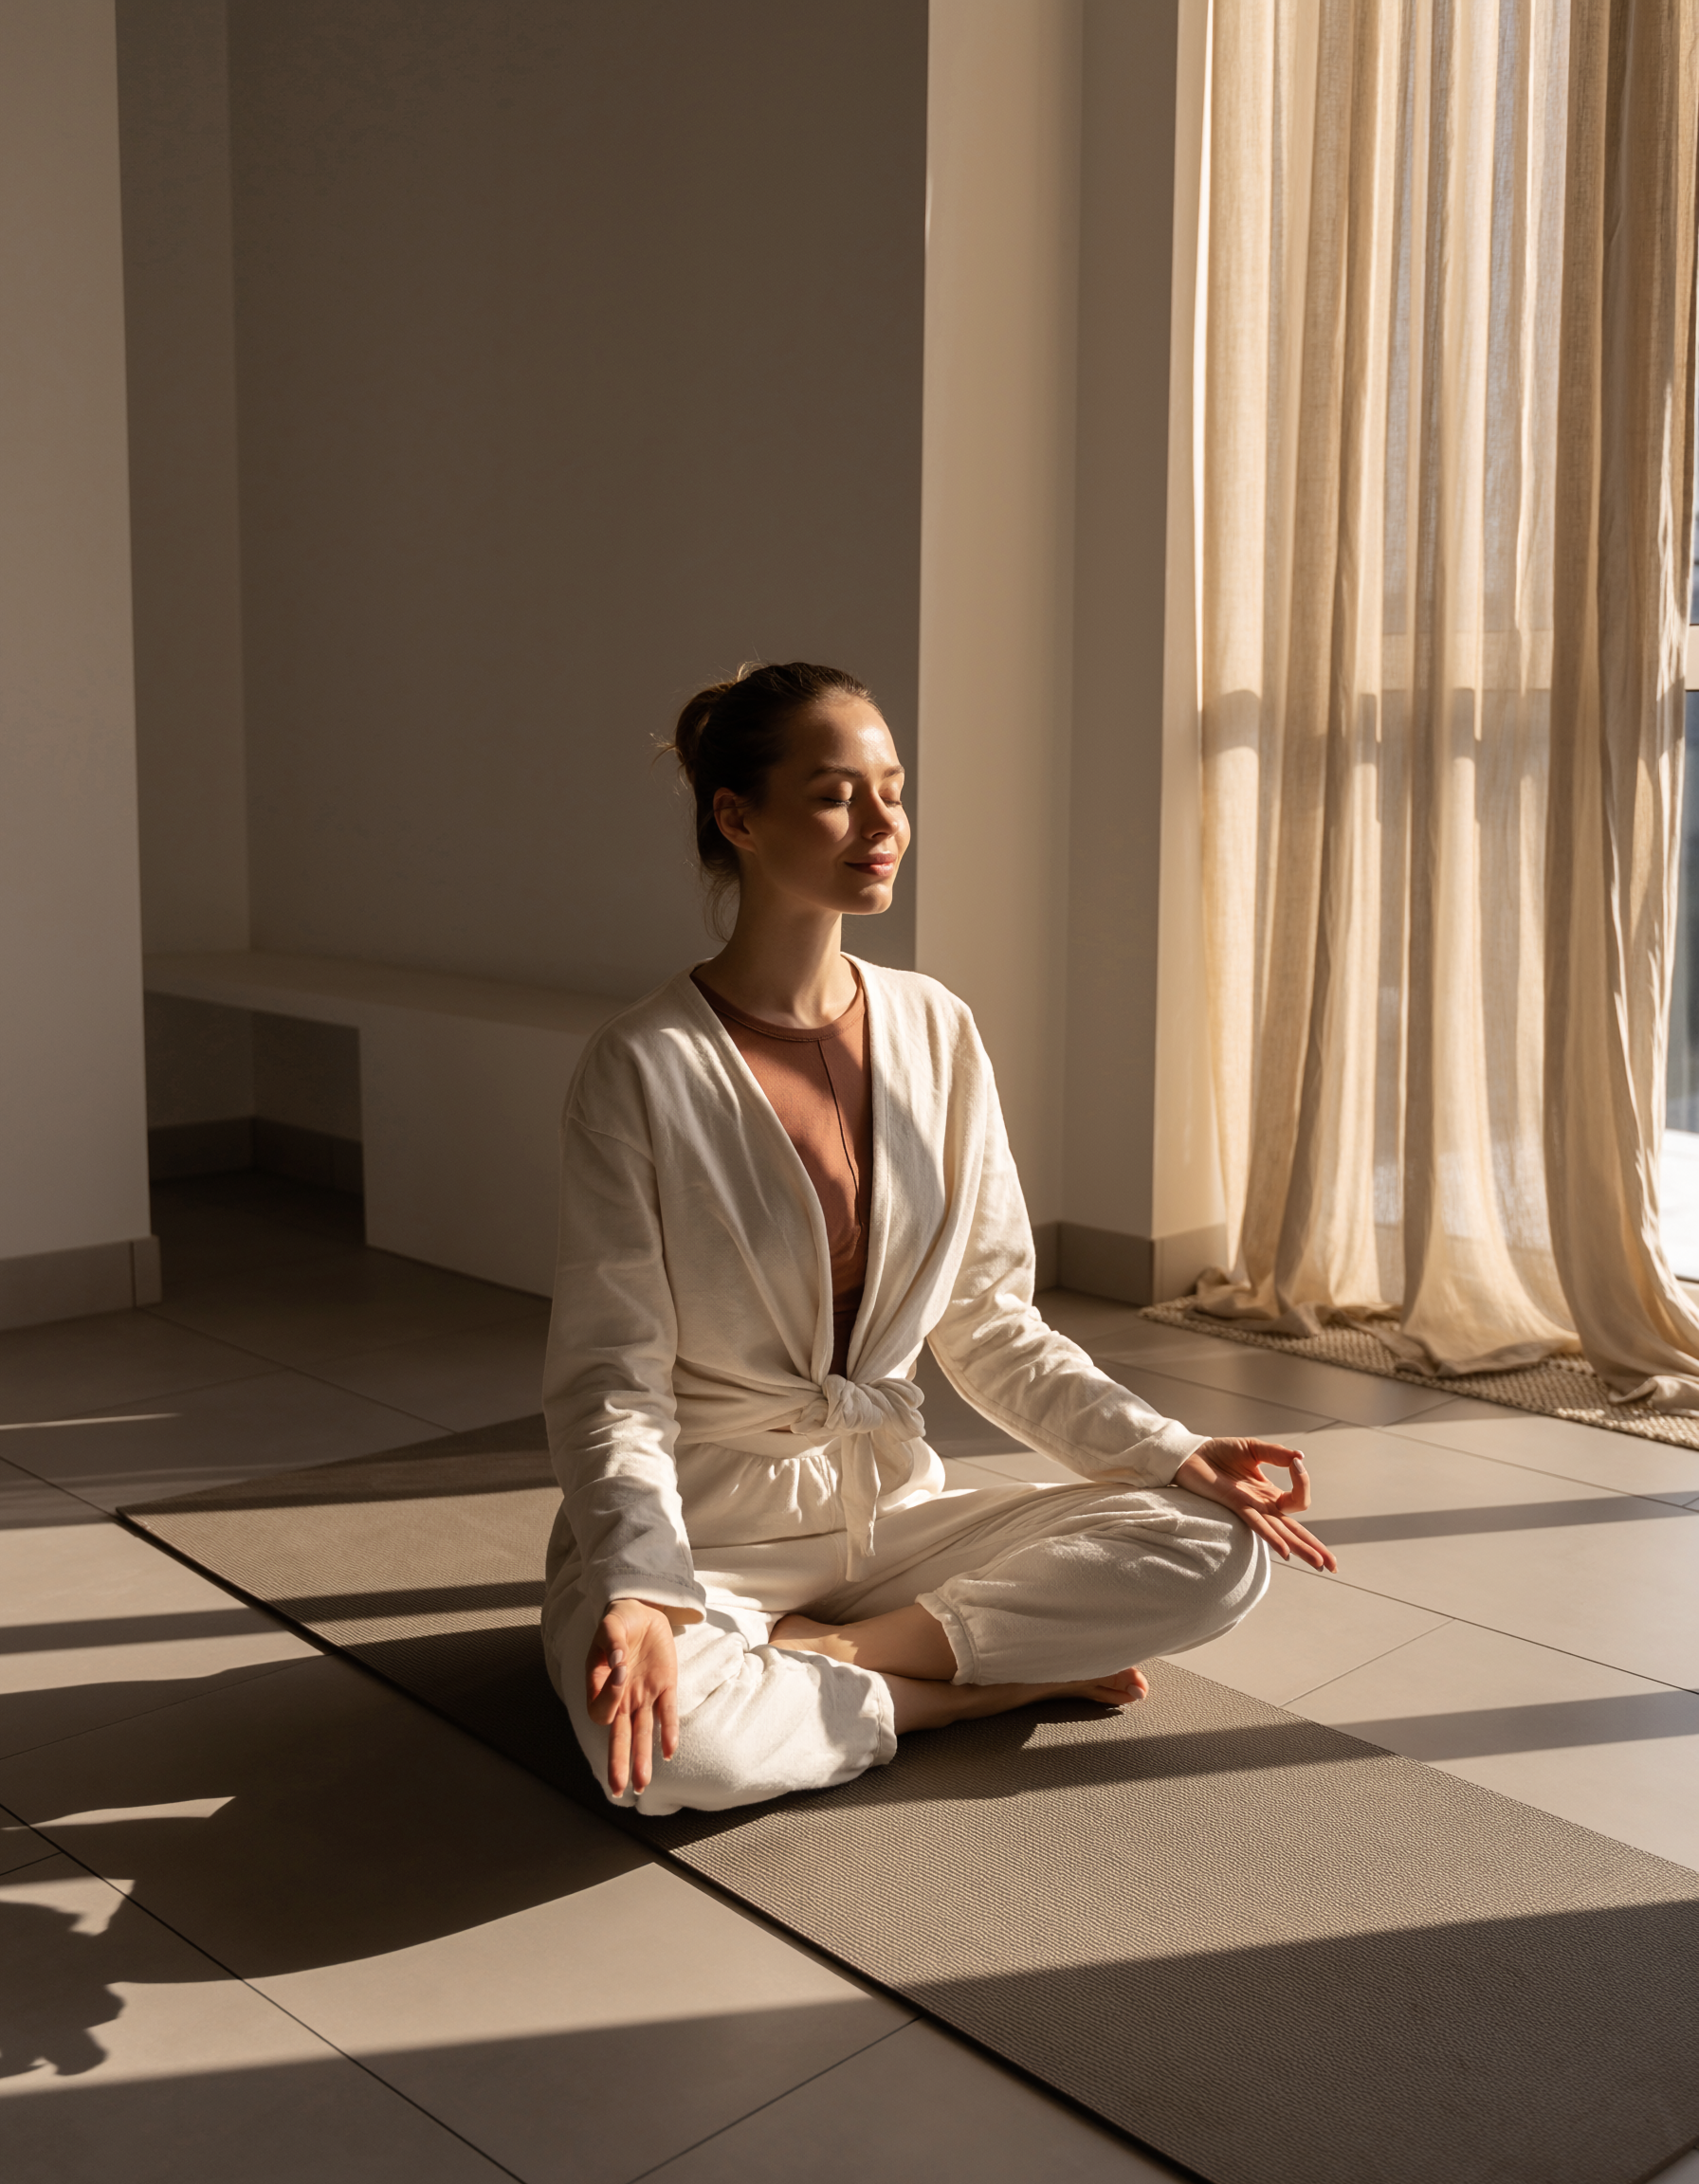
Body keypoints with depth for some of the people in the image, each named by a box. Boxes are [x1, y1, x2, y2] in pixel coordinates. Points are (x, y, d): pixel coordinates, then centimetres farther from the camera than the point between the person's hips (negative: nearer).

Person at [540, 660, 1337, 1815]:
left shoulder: (935, 1033, 1)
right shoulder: (643, 1069, -13)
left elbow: (991, 1326, 5)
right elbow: (612, 1378, -14)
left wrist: (1172, 1451, -8)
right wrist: (639, 1592, -31)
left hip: (892, 1504, 5)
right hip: (705, 1520, -4)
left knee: (1219, 1548, -13)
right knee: (663, 1743, -36)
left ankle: (814, 1654, -14)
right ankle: (984, 1681, -11)